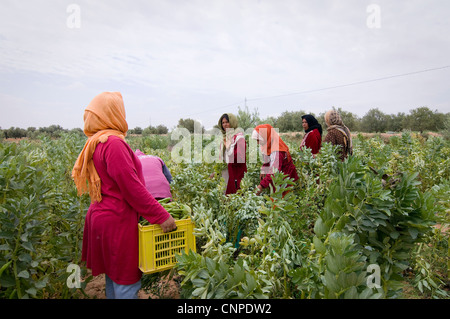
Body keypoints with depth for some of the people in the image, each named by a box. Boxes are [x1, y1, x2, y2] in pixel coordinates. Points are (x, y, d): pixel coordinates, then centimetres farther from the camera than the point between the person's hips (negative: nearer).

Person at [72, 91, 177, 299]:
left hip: (101, 216, 10)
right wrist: (161, 216, -18)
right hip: (117, 221, -10)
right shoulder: (113, 143, -20)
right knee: (127, 281, 2)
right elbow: (132, 187, -23)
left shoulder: (95, 144, 11)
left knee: (113, 277, 22)